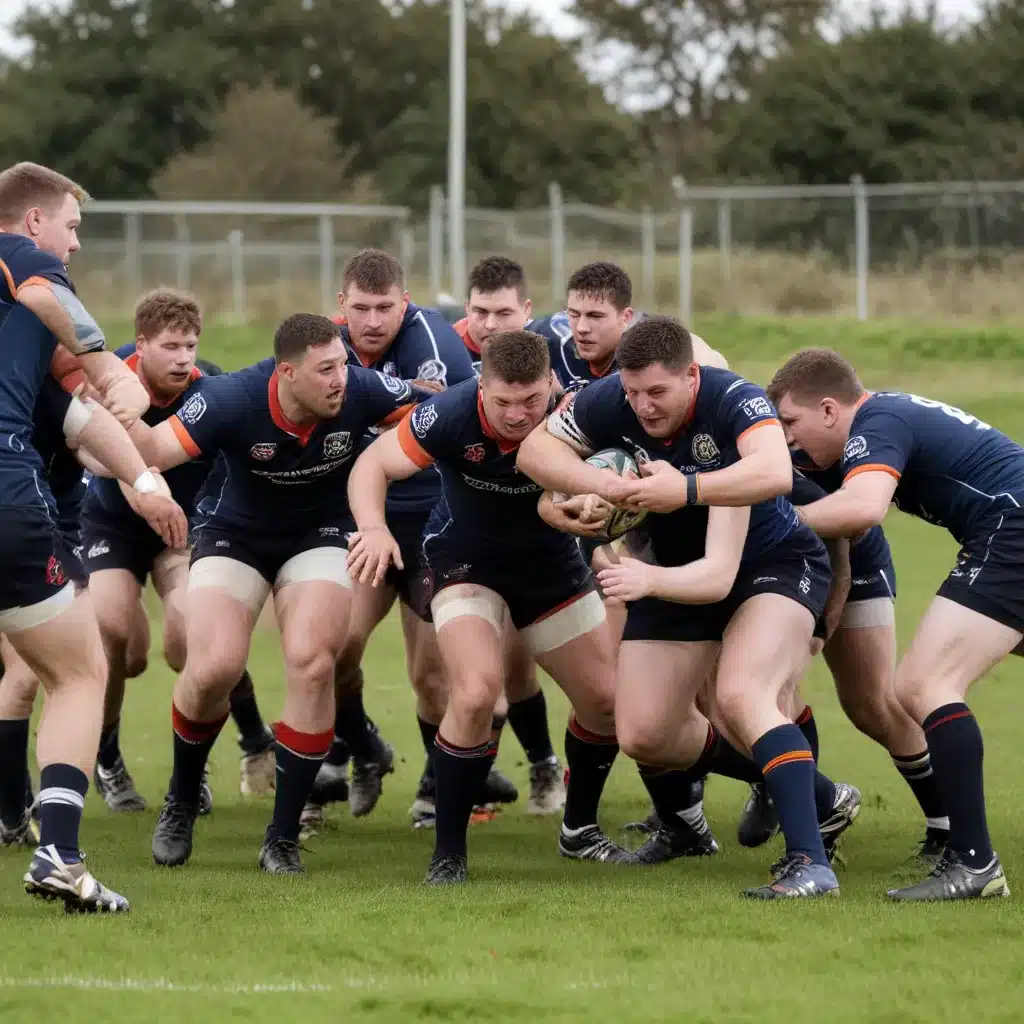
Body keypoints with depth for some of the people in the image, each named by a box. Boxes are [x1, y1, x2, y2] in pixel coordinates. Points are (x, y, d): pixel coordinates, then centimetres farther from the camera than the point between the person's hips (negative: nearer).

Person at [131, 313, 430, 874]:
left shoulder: (362, 391, -24)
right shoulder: (232, 398, -28)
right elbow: (157, 451, -32)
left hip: (321, 537, 1)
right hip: (237, 537, -1)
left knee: (312, 663, -20)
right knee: (214, 666, -18)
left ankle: (283, 837, -6)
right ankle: (181, 800, 14)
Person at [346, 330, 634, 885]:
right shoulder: (451, 414, -29)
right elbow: (372, 464, -22)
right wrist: (374, 527, -40)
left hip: (551, 557, 3)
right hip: (466, 560, -3)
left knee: (607, 697, 4)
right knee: (476, 693, -23)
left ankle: (579, 829, 31)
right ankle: (448, 851, -8)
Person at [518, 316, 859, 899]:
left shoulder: (735, 403, -32)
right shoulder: (610, 402, -18)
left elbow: (775, 474, -51)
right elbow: (535, 450, -8)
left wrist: (686, 489, -58)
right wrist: (599, 485, -26)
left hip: (776, 563, -6)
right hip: (680, 573, 6)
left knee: (741, 697, -31)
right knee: (643, 736, 0)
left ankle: (811, 862, -33)